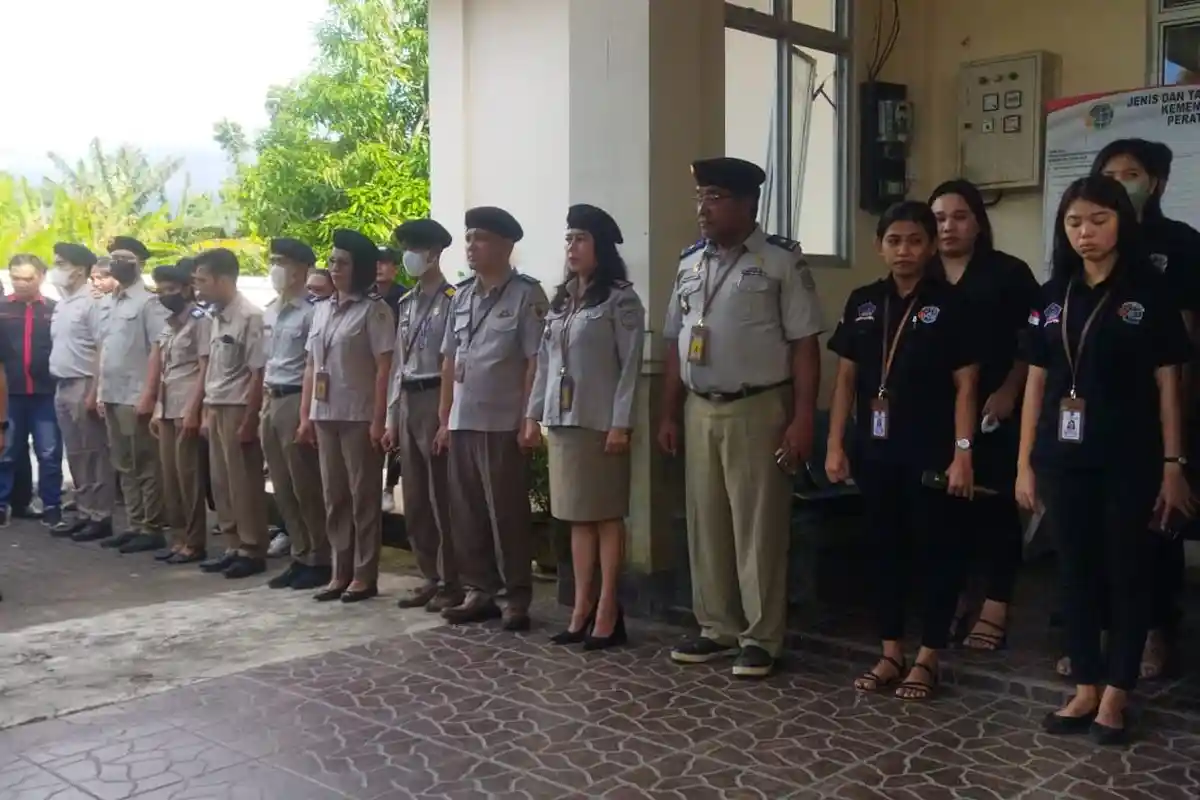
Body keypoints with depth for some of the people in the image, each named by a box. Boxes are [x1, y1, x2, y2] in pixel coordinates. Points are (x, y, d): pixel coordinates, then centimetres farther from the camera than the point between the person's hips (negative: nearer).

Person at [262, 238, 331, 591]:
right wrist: (265, 404, 16)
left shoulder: (311, 312, -10)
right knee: (283, 489, 11)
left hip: (297, 401, -8)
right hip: (272, 402, 8)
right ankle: (299, 557, 21)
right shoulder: (269, 313, 15)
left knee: (306, 487, -1)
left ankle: (319, 560, 9)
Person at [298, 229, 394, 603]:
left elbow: (384, 367, -11)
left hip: (359, 416, -7)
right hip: (326, 415, 7)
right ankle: (340, 572, 18)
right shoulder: (323, 309, 14)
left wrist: (379, 419, -16)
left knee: (363, 495, 1)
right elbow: (311, 365, 15)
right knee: (333, 496, 10)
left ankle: (365, 575, 8)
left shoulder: (373, 309, -6)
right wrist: (305, 414, 10)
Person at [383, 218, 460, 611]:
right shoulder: (406, 303, 15)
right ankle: (430, 578, 21)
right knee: (414, 500, 11)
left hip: (436, 400, -8)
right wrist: (391, 417, 15)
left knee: (441, 498, -2)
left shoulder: (452, 300, -9)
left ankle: (451, 583, 8)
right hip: (407, 402, 8)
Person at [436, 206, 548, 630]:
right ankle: (478, 591, 21)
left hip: (502, 424, -6)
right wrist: (444, 417, 12)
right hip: (462, 423, 6)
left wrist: (528, 419, -13)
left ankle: (518, 598, 9)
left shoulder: (526, 294, -6)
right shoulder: (462, 297, 13)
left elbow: (535, 362, -9)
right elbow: (449, 361, 15)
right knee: (466, 513, 10)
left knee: (507, 514, 0)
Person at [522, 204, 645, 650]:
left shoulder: (620, 299, -5)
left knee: (607, 515, 0)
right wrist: (534, 414, 11)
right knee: (577, 517, 10)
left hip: (600, 422, -7)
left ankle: (607, 613, 5)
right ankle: (582, 609, 16)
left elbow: (630, 366, -10)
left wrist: (621, 423, -16)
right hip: (562, 420, 7)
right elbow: (545, 361, 16)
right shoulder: (560, 300, 15)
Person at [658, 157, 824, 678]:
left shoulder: (781, 261, -7)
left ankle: (761, 638, 12)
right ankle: (717, 628, 24)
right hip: (699, 409, 6)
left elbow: (804, 345, -9)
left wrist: (802, 420, -15)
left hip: (758, 409, -6)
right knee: (705, 523, 11)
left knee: (758, 527, 1)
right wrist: (669, 415, 12)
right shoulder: (690, 262, 11)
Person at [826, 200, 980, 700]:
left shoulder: (950, 303, -4)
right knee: (884, 548, 12)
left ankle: (927, 658, 17)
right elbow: (846, 378, 9)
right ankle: (890, 652, 23)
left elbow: (965, 384, -6)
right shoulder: (863, 302, 7)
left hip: (932, 451, -4)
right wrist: (835, 444, 4)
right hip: (875, 449, 4)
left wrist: (963, 452, -12)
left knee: (937, 550, 5)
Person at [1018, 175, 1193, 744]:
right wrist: (1025, 463, 5)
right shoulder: (1053, 296, 7)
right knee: (1075, 573, 9)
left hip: (1130, 460, -3)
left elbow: (1167, 385, -2)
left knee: (1128, 574, 6)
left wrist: (1173, 465, -7)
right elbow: (1036, 383, 8)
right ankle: (1085, 689, 21)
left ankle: (1115, 695, 17)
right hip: (1064, 459, 3)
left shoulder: (1150, 291, -2)